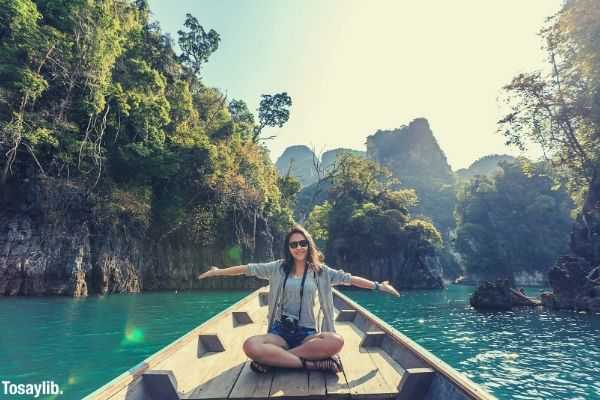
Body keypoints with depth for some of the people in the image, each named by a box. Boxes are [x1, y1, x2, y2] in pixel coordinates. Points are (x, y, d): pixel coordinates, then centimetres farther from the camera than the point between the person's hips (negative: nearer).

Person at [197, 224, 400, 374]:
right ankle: (311, 363, -24)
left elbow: (348, 278, 4)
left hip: (307, 333, 1)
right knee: (250, 346, -32)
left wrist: (378, 285, 0)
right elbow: (248, 269, 8)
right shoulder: (278, 267, 5)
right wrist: (218, 271, 10)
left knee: (336, 341, -33)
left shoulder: (319, 270, 5)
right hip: (280, 331, 0)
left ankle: (272, 359, -21)